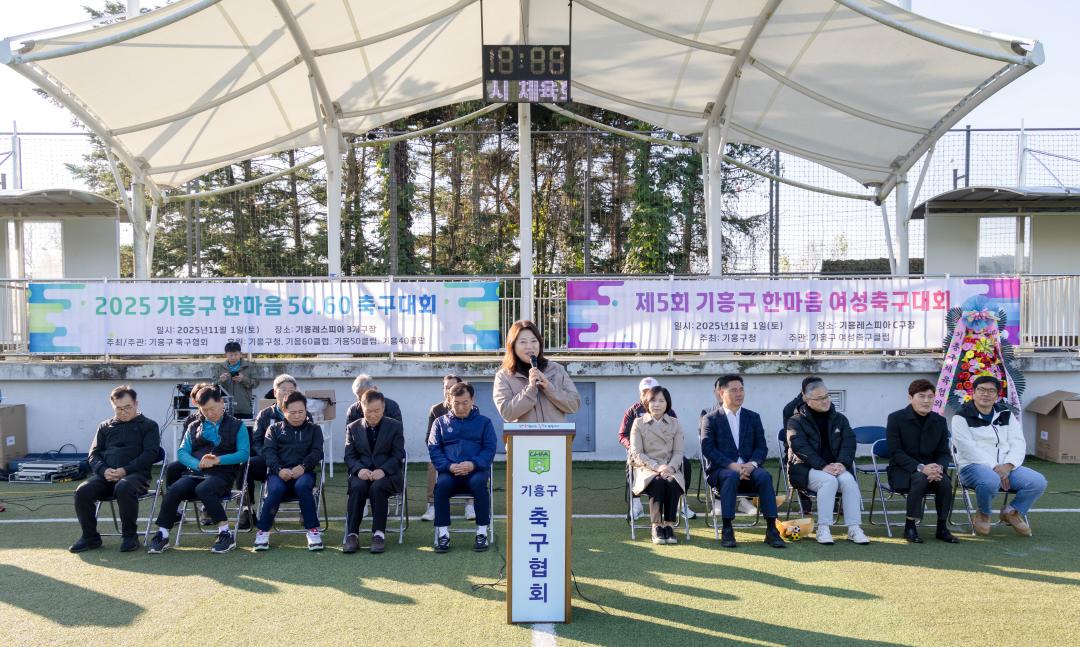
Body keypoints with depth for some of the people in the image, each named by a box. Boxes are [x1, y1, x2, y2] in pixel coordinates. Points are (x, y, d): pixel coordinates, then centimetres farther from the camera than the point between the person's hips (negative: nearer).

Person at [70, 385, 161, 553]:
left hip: (135, 474, -4)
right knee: (83, 491, -25)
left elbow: (150, 454, 0)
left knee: (123, 488, -38)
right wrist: (104, 470, -7)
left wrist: (125, 470, -14)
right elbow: (93, 454, 16)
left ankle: (129, 536, -20)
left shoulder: (148, 426, 12)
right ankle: (90, 537, -6)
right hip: (105, 475, 4)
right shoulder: (105, 427, 24)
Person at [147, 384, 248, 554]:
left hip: (222, 475, -3)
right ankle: (162, 535, -17)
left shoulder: (237, 426, 11)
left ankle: (226, 533, -28)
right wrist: (198, 464, -12)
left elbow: (244, 453, -1)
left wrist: (218, 460, -17)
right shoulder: (194, 427, 22)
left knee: (203, 489, -35)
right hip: (194, 473, 4)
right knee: (173, 490, -27)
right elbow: (182, 452, 9)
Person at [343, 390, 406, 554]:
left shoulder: (395, 426, 7)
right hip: (362, 473, 2)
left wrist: (383, 470, -17)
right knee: (357, 487, -32)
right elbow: (349, 456, 7)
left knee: (377, 488, -35)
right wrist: (359, 469, -15)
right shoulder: (353, 428, 13)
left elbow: (398, 455, 1)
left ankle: (379, 534, -28)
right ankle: (352, 534, -27)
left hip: (386, 474, -1)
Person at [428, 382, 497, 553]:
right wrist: (449, 466, -13)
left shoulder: (484, 422, 15)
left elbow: (490, 449, 3)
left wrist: (473, 464, -16)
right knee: (441, 484, -32)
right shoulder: (440, 422, 17)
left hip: (476, 470, -1)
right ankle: (443, 533, -22)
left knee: (478, 482, -35)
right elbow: (433, 449, 6)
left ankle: (482, 532, -23)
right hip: (449, 471, 1)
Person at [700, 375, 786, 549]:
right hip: (721, 470, -2)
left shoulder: (753, 417, 17)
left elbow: (762, 447, 8)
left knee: (764, 476, -29)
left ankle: (771, 530, -27)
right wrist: (732, 465, -19)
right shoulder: (710, 419, 6)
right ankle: (727, 530, -32)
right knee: (731, 476, -36)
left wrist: (752, 464, -14)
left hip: (748, 469, 3)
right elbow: (708, 449, -5)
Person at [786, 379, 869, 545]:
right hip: (806, 468, -3)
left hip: (835, 466, 4)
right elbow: (800, 447, -12)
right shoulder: (796, 421, 2)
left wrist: (842, 463, -17)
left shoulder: (839, 419, 15)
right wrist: (823, 466, -24)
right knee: (829, 480, -33)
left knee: (849, 480, -28)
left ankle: (854, 529, -27)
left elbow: (849, 443, 4)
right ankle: (823, 529, -31)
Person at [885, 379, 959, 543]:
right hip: (901, 470, -4)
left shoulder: (939, 421, 8)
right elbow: (895, 453, -13)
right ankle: (910, 526, -19)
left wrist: (939, 467, -18)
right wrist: (920, 468, -27)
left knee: (945, 482, -28)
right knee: (920, 479, -35)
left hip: (930, 468, 4)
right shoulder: (896, 418, -6)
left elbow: (944, 453, 6)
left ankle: (942, 528, -8)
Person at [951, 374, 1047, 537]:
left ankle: (1013, 511, 8)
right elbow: (969, 449, -11)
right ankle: (983, 514, -5)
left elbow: (1018, 444, 6)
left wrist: (1007, 466, -13)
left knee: (1038, 482, -19)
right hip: (973, 466, -5)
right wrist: (994, 467, -20)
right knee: (991, 480, -38)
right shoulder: (962, 418, -1)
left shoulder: (1007, 415, 15)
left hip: (1005, 467, 5)